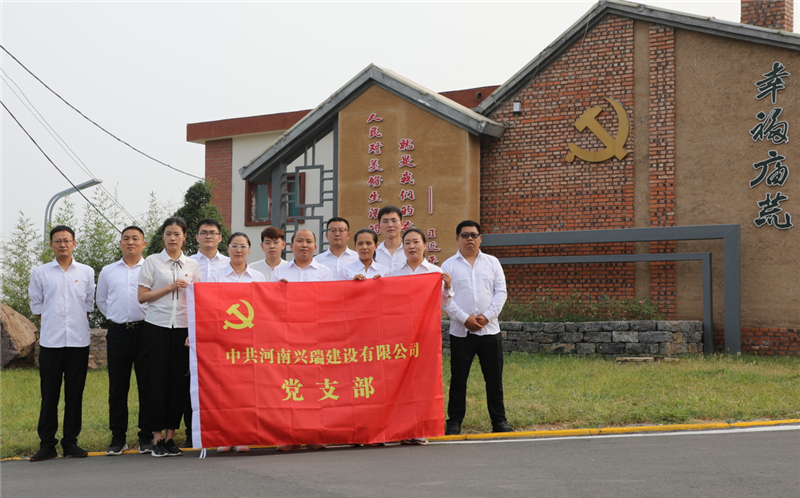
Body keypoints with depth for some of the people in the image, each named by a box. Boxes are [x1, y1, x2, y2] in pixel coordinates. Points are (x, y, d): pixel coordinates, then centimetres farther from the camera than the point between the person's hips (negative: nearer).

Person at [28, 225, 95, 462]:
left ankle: (71, 442, 12)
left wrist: (78, 323, 4)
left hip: (78, 341, 1)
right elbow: (36, 305, 11)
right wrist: (52, 322, 5)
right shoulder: (40, 273, 7)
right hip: (51, 342, -1)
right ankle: (47, 444, 5)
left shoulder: (87, 272, 8)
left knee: (75, 394, 4)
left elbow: (89, 305, 12)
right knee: (49, 395, 0)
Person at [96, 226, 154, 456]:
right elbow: (101, 301, 23)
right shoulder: (108, 271, 14)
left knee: (147, 385, 0)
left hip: (145, 331, -2)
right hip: (117, 333, 2)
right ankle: (118, 438, 10)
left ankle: (147, 437, 6)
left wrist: (147, 318, 0)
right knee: (117, 387, 4)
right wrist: (118, 316, 14)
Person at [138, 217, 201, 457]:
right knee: (159, 380, -4)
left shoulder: (192, 265, 11)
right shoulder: (152, 262, 5)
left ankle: (170, 436, 7)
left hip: (182, 328, 2)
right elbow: (142, 296, 0)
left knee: (179, 381, -1)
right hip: (157, 327, -2)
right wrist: (170, 287, -9)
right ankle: (158, 438, 2)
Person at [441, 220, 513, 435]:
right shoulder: (449, 266, 4)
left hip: (490, 330, 2)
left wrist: (487, 316, -9)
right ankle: (454, 422, 10)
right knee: (458, 379, 3)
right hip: (460, 331, -1)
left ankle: (499, 420, 14)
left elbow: (501, 292, 4)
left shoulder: (492, 262, 10)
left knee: (494, 378, 5)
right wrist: (465, 319, -13)